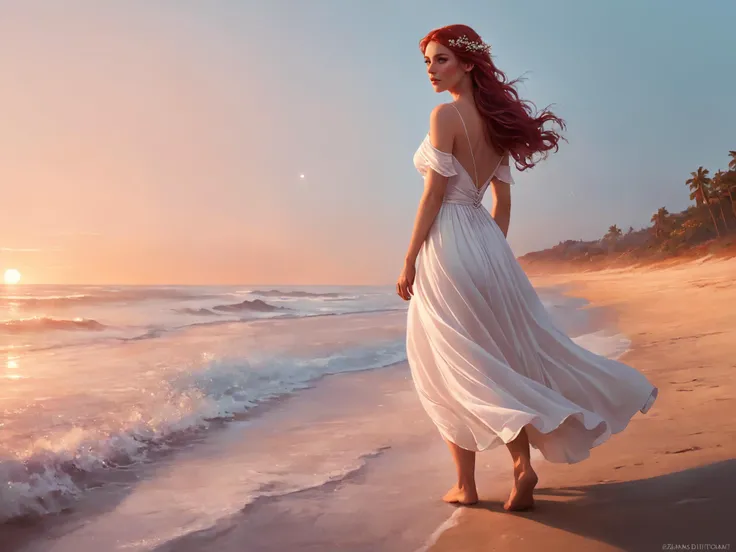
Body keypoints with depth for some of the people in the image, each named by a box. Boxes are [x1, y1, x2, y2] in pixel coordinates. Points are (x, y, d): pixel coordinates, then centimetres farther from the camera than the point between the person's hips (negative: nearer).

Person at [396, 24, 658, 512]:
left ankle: (465, 484, 9)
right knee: (503, 357, 12)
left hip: (446, 243, -7)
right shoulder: (496, 120, 13)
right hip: (486, 242, 7)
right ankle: (523, 465, 8)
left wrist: (409, 261, -11)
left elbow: (434, 195, -15)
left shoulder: (446, 115, -10)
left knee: (450, 367, 2)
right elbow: (503, 202, 14)